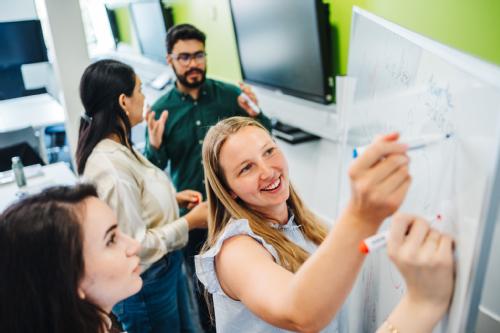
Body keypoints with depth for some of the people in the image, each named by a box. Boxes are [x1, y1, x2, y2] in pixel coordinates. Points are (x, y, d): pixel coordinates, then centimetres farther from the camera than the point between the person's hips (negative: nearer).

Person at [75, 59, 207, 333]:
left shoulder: (119, 147, -1)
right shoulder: (110, 166, -29)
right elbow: (135, 246, -26)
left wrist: (173, 198, 1)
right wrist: (189, 222, -17)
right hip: (145, 282, -8)